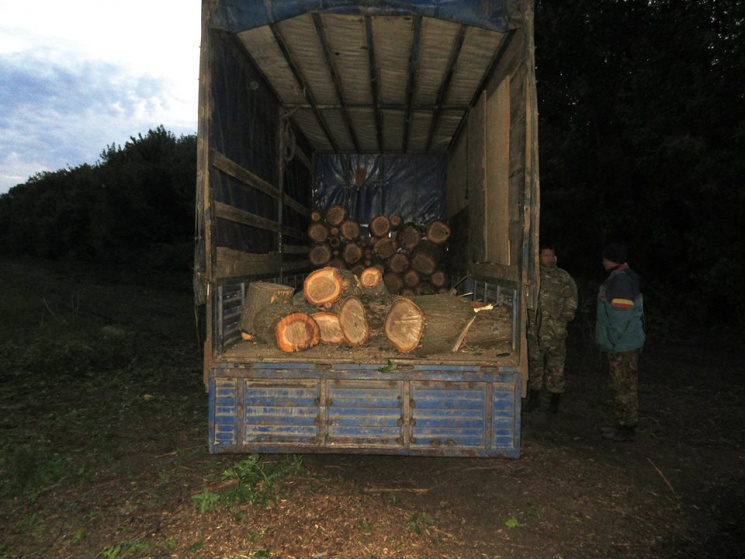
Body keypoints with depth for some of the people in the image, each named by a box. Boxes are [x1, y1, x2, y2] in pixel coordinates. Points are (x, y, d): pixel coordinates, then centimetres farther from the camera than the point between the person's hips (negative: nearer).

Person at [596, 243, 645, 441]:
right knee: (621, 386, 17)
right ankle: (623, 424, 28)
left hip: (622, 346, -10)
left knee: (624, 387, 0)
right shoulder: (620, 278, 13)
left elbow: (620, 317, -24)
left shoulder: (621, 281, -20)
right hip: (621, 345, 10)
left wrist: (611, 342, -17)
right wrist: (609, 341, 19)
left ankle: (627, 428, 10)